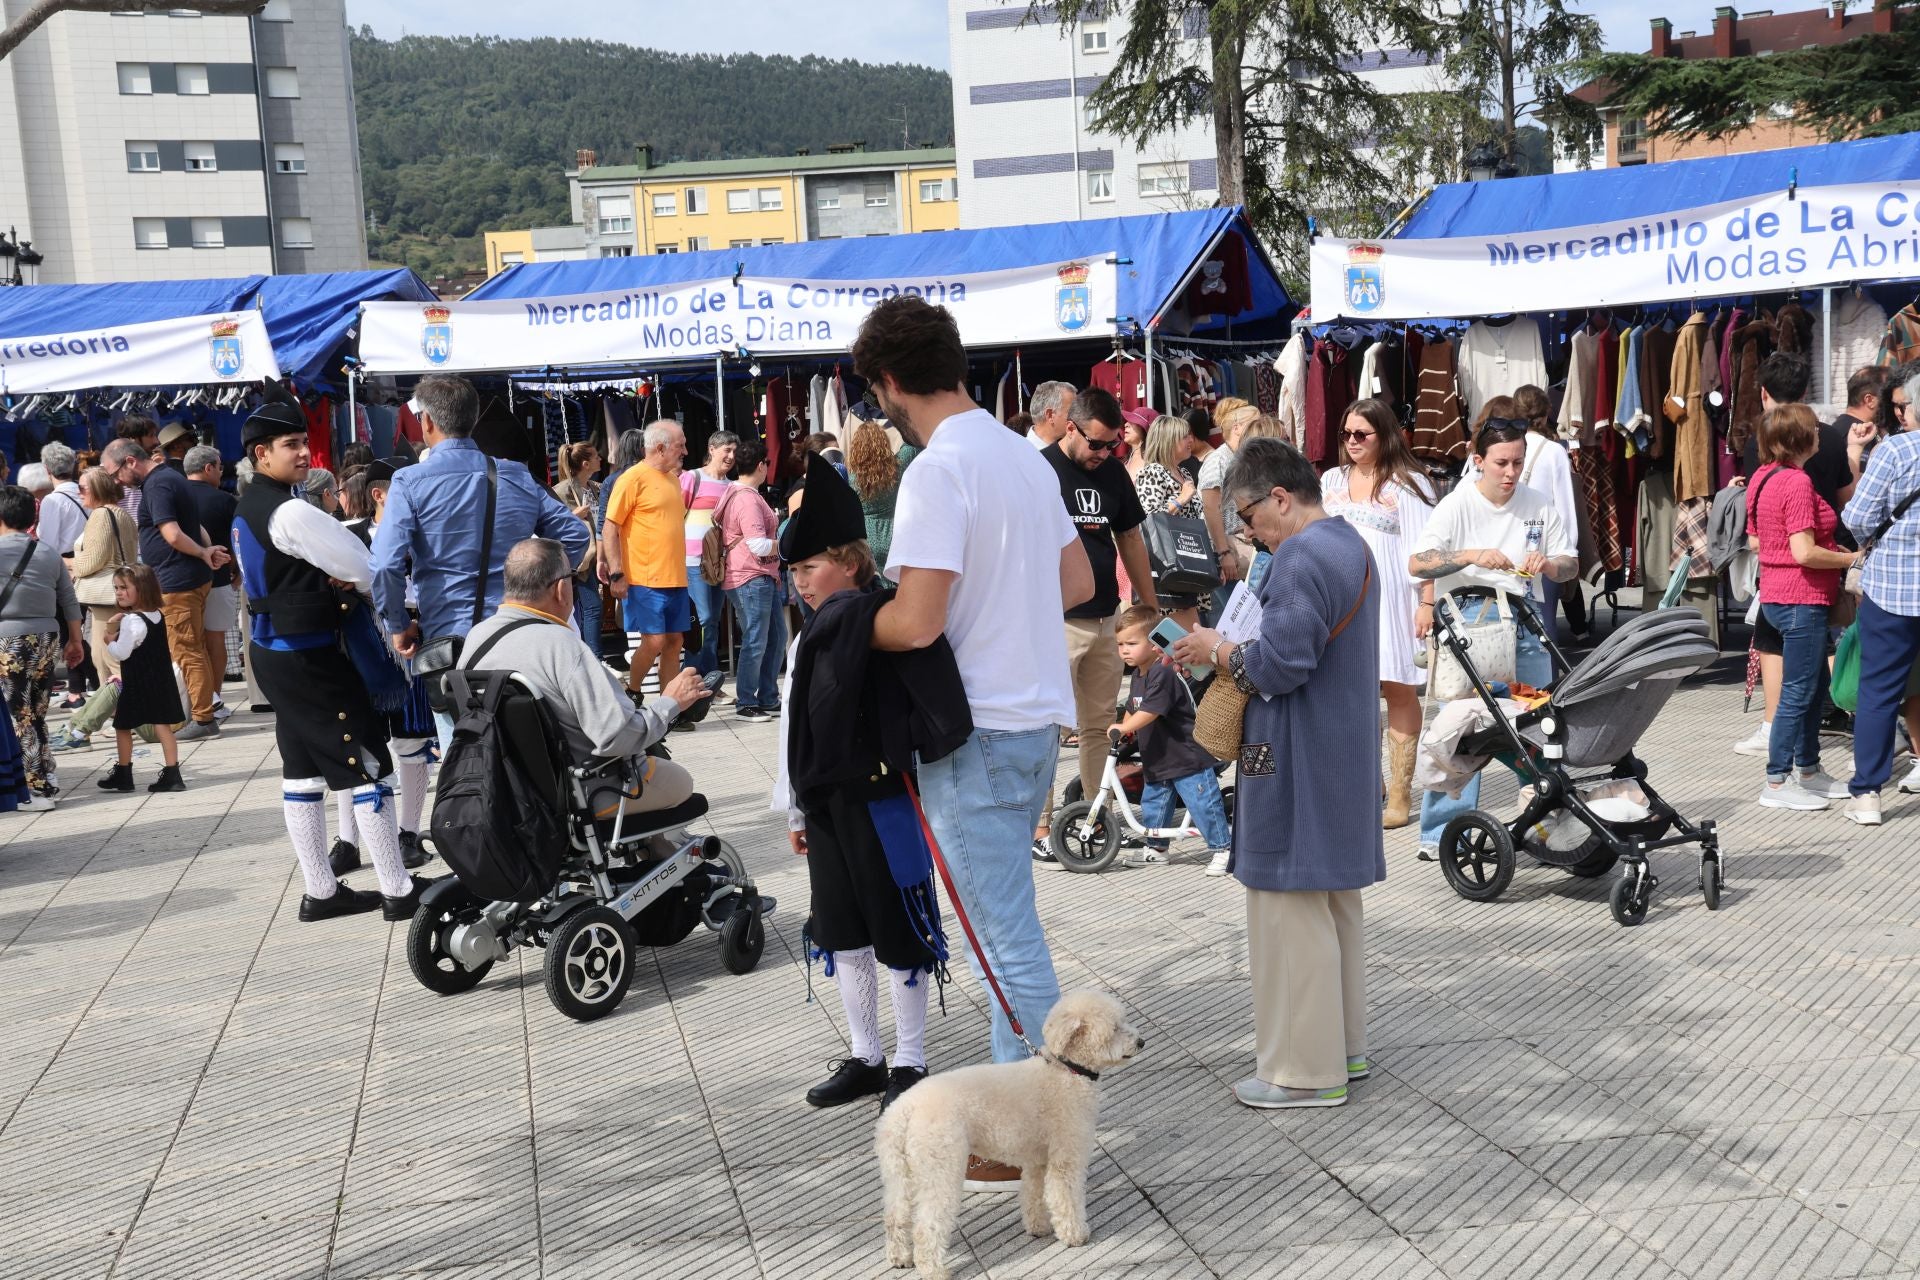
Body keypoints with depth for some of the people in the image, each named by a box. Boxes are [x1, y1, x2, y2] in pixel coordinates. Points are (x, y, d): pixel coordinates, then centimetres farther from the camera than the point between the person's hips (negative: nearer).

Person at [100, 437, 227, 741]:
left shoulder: (157, 485, -16)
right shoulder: (171, 477, 16)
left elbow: (173, 535, -25)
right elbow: (194, 526, 17)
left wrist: (203, 554, -10)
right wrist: (209, 550, 0)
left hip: (177, 582, -10)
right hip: (192, 578, 10)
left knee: (187, 653, -4)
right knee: (194, 649, 15)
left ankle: (203, 718, 0)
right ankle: (200, 711, 21)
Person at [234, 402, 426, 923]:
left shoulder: (249, 509, 12)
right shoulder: (291, 511, -20)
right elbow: (360, 566, -17)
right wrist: (406, 600, -2)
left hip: (274, 652, 10)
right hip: (308, 657, -10)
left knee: (303, 770, 13)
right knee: (367, 764, -4)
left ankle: (320, 891, 19)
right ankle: (397, 890, 1)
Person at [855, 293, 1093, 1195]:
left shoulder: (937, 471, -18)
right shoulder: (1022, 454, 10)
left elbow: (916, 622, -24)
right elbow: (1078, 583, 17)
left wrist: (853, 626, -5)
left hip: (975, 728, -9)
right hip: (1034, 714, 9)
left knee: (1008, 941, 0)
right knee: (1004, 926, 20)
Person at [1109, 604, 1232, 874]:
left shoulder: (1163, 673, -22)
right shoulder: (1137, 675, 11)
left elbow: (1149, 712, -29)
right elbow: (1132, 709, 24)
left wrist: (1122, 729, -26)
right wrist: (1123, 736, 20)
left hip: (1187, 757, -10)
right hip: (1157, 760, 10)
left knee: (1202, 804, -5)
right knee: (1152, 804, 16)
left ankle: (1221, 848, 5)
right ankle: (1156, 849, 30)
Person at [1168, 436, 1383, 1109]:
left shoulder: (1301, 557, -19)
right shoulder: (1351, 545, 13)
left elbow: (1279, 665, -24)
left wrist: (1217, 650, -7)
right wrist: (1236, 654, 9)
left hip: (1297, 768, -11)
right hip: (1345, 756, 11)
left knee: (1291, 908, -2)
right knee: (1336, 902, 18)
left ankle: (1306, 1071, 5)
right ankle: (1344, 1046, 29)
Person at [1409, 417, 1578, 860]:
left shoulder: (1538, 505, 8)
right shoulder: (1457, 505, -4)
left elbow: (1571, 564, 13)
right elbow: (1417, 563, -14)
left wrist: (1547, 564, -10)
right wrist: (1472, 555, -28)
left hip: (1524, 619, 4)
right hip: (1468, 618, -4)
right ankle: (1441, 834, 2)